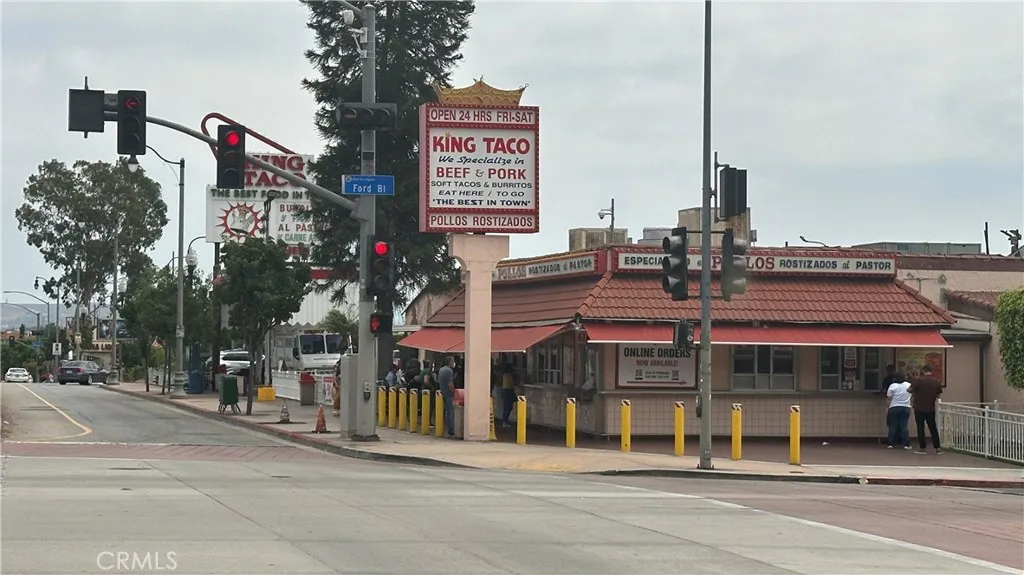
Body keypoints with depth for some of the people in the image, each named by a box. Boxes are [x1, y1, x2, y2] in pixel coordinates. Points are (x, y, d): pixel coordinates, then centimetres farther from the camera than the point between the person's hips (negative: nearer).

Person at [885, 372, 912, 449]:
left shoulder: (892, 386, -3)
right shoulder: (908, 385, 4)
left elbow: (889, 399, -4)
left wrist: (887, 409, 0)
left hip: (894, 408, -2)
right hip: (906, 408, 2)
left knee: (893, 426, 3)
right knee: (904, 426, 2)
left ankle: (891, 444, 2)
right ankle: (906, 444, -3)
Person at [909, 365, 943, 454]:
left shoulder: (919, 380, -14)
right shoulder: (937, 382, -3)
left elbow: (910, 390, -6)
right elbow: (938, 395, 6)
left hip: (919, 408, -3)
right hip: (931, 409, 3)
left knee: (920, 428, 5)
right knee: (933, 428, 11)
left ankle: (922, 448, 6)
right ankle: (937, 448, 9)